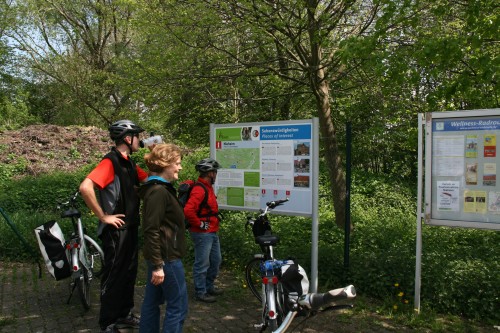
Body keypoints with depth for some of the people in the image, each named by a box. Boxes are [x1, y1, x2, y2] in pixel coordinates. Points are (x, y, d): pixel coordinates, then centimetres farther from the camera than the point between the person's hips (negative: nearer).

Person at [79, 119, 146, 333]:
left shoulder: (129, 163, 10)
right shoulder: (110, 162, -18)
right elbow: (85, 187, -30)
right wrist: (103, 216, -23)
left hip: (130, 227, 9)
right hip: (116, 229, -9)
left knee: (129, 272, 17)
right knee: (113, 275, 3)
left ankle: (125, 315, 32)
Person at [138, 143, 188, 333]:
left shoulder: (161, 189, 13)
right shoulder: (158, 191, -19)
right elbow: (151, 231, -23)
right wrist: (158, 265, -23)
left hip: (161, 255, 10)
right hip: (166, 257, -10)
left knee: (152, 301, 17)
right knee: (178, 305, 0)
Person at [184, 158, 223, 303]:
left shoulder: (208, 187, 10)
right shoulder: (199, 190, -22)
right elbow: (188, 210, -33)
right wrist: (200, 224, -21)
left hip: (212, 232, 10)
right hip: (202, 234, -10)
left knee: (216, 260, 20)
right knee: (202, 264, 3)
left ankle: (209, 286, 35)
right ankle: (200, 292, 17)